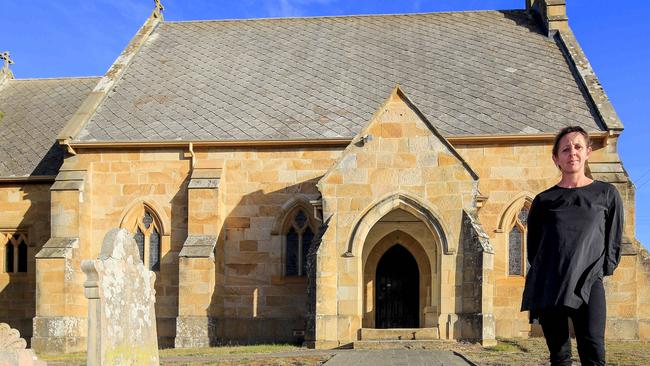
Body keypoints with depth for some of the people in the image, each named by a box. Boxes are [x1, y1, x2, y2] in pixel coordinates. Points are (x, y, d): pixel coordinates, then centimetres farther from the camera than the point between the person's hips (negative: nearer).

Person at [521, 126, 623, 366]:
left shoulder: (606, 194, 11)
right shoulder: (544, 200, 12)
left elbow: (614, 240, 12)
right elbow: (533, 245, 17)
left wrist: (602, 270, 2)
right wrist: (543, 273, 7)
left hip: (588, 284, -1)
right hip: (548, 285, 2)